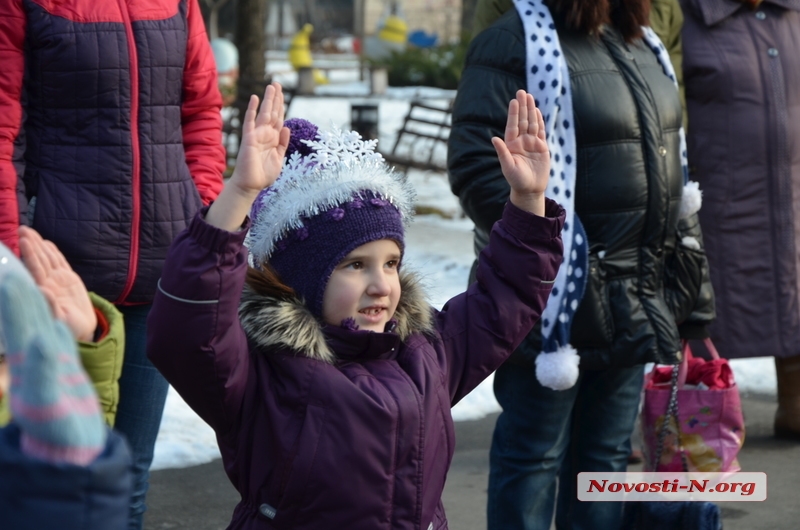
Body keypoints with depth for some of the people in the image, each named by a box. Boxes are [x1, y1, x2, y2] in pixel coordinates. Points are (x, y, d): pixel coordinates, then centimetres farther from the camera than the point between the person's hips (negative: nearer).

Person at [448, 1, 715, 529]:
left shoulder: (644, 47, 14)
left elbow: (673, 161, 22)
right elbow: (475, 163, -18)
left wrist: (690, 259, 17)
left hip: (632, 303, 8)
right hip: (561, 293, -8)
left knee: (608, 451, 17)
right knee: (535, 453, 4)